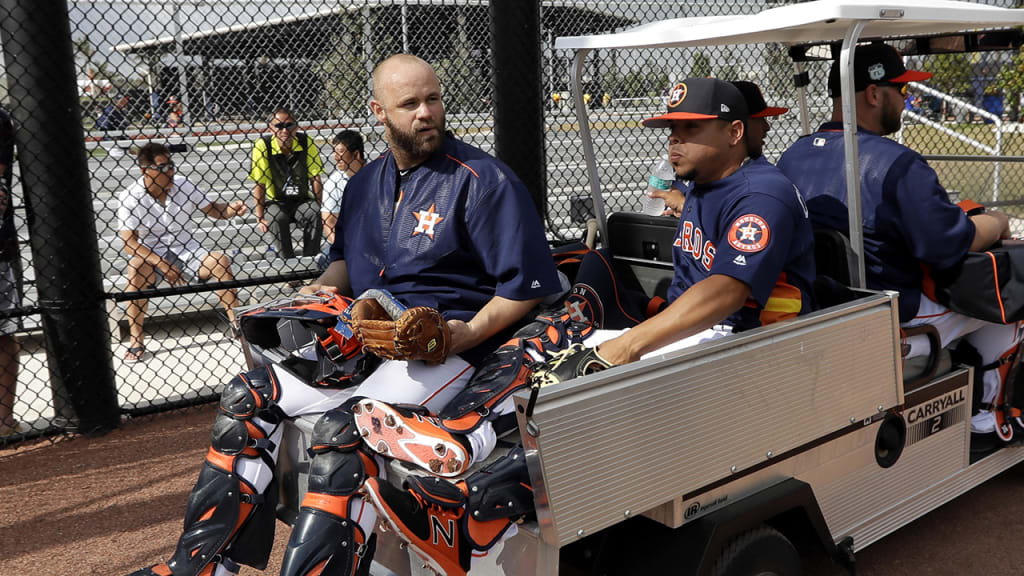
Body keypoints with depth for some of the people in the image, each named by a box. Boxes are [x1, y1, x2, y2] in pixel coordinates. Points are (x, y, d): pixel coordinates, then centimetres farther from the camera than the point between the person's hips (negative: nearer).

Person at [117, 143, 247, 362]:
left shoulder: (182, 185, -4)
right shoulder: (129, 198, -11)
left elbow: (211, 210, 4)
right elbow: (129, 242, -16)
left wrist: (231, 209, -19)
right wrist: (161, 263, -28)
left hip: (186, 250, 2)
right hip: (150, 255, -2)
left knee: (220, 262, -23)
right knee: (137, 269, -35)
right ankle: (136, 339, -22)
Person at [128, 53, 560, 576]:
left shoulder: (484, 180, -8)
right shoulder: (366, 184, 14)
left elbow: (527, 285, -10)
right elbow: (345, 255, 30)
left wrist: (468, 333, -21)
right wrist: (328, 286, 8)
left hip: (446, 347, -7)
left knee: (344, 432, -33)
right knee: (247, 399, 1)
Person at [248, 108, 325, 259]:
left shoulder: (306, 143, -7)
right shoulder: (262, 146, -13)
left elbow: (315, 179, -3)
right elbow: (259, 185, -10)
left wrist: (319, 208, -12)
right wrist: (260, 218, -13)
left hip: (303, 200, 1)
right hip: (275, 202, -1)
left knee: (314, 215, -29)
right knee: (277, 218, -32)